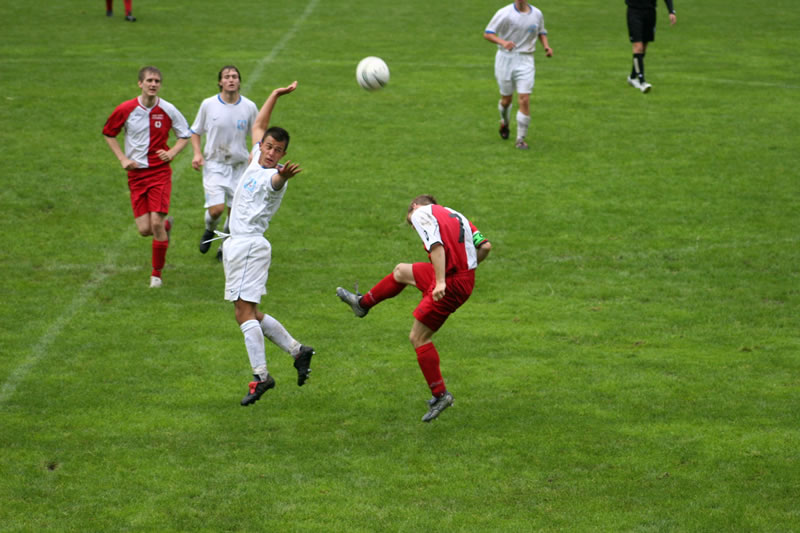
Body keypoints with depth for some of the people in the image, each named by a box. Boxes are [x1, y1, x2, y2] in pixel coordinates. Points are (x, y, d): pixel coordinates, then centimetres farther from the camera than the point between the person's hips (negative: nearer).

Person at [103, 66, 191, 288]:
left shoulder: (168, 110, -4)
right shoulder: (125, 109, -4)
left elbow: (186, 134, 10)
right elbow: (108, 133, 11)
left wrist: (172, 152, -8)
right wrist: (123, 159, 0)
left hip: (160, 172, -1)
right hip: (136, 174, 1)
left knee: (156, 223, -13)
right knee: (144, 229, -4)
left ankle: (157, 274, 5)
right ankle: (167, 224, 35)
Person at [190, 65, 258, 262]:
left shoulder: (249, 107, -3)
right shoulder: (208, 104, -5)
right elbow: (196, 131, 8)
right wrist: (197, 153, -7)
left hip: (239, 166, 2)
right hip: (214, 164, -2)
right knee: (216, 209, -15)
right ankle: (209, 231, 19)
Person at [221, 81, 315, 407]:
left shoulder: (274, 176, -13)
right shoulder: (257, 160, 12)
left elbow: (276, 180, -40)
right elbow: (258, 125, 29)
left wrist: (283, 175, -63)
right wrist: (276, 95, 28)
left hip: (249, 244, -9)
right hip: (237, 244, 9)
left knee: (244, 311, -15)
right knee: (248, 313, 13)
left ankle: (261, 375, -17)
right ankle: (297, 350, 19)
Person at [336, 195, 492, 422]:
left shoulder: (421, 214, -6)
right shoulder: (455, 215, 17)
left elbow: (436, 245, -23)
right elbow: (485, 246, 10)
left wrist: (440, 282, -29)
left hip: (450, 284, -9)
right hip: (465, 277, 9)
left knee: (418, 337, 1)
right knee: (401, 271, 25)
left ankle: (440, 395, 3)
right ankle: (362, 303, 45)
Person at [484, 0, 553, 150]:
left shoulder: (537, 14, 1)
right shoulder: (504, 13, -9)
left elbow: (541, 32, 20)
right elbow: (487, 34, -11)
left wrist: (546, 46, 0)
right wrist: (503, 42, -30)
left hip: (525, 62, 1)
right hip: (505, 59, -1)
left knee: (524, 100, -11)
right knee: (506, 99, 9)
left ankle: (520, 139, 0)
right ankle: (504, 122, 44)